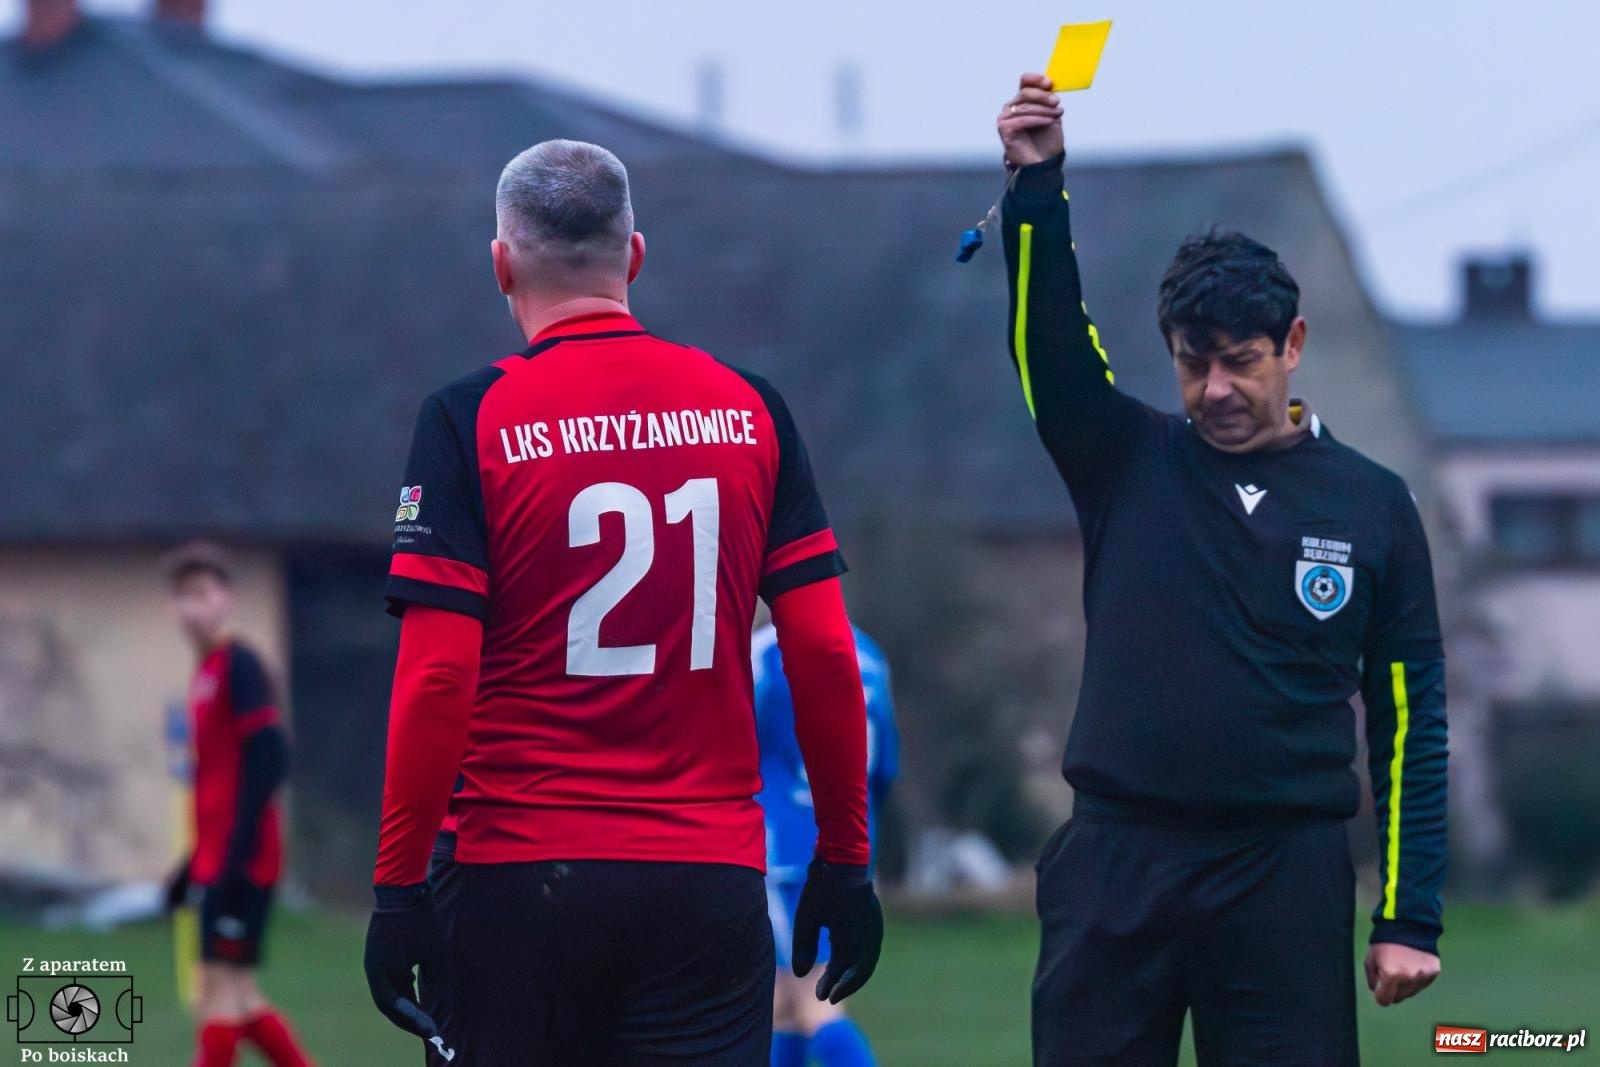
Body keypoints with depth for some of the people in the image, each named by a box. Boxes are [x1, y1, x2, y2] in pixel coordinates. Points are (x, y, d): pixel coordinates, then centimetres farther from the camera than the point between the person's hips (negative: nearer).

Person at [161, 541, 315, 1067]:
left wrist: (236, 856, -22)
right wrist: (194, 865, 23)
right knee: (235, 998, 10)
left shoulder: (239, 665, -10)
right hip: (219, 861, 9)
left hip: (240, 861, -9)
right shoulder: (205, 673, 17)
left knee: (221, 989, -8)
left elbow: (267, 761, -18)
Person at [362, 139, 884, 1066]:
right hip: (714, 879, 2)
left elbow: (436, 675, -10)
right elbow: (824, 652, 4)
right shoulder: (749, 408, 5)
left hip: (522, 880, -2)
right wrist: (844, 860, 12)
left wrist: (399, 891, -5)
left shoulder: (470, 422, -4)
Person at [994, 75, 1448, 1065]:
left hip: (1289, 874, -1)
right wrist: (1037, 182, -23)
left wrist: (1409, 917, 0)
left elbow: (1411, 721, 5)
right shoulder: (1130, 463, 7)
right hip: (1117, 864, 1)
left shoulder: (1371, 503, 5)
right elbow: (1047, 339, -8)